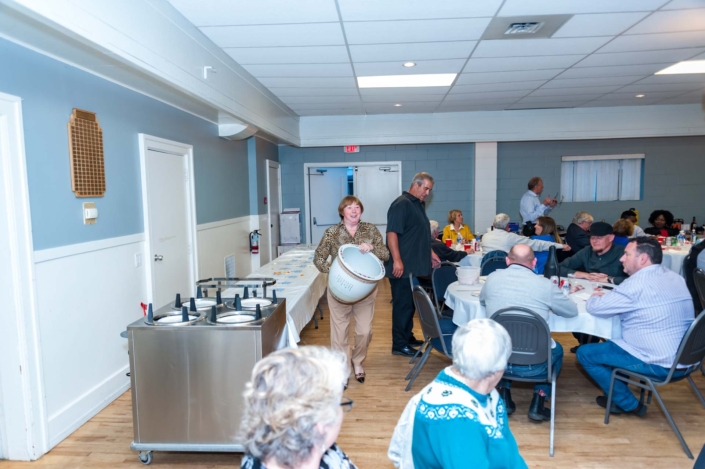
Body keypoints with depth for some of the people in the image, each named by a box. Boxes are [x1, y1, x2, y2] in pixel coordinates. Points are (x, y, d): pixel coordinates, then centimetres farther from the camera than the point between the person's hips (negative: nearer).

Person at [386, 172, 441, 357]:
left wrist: (430, 252, 23)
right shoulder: (402, 204, -13)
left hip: (415, 266, 9)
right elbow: (392, 233, -21)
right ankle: (399, 345, 6)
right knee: (403, 304, -2)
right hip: (403, 267, -9)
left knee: (411, 303, 17)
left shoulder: (419, 205, 17)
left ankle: (408, 337, 29)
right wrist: (397, 260, -25)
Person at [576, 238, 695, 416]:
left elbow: (595, 308, -13)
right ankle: (618, 395, 29)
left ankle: (629, 404, 13)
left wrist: (595, 297, 10)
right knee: (611, 342, 26)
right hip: (682, 359, 9)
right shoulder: (674, 277, 7)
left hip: (660, 364, -9)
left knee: (585, 353, 2)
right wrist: (607, 296, 9)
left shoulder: (637, 283, -20)